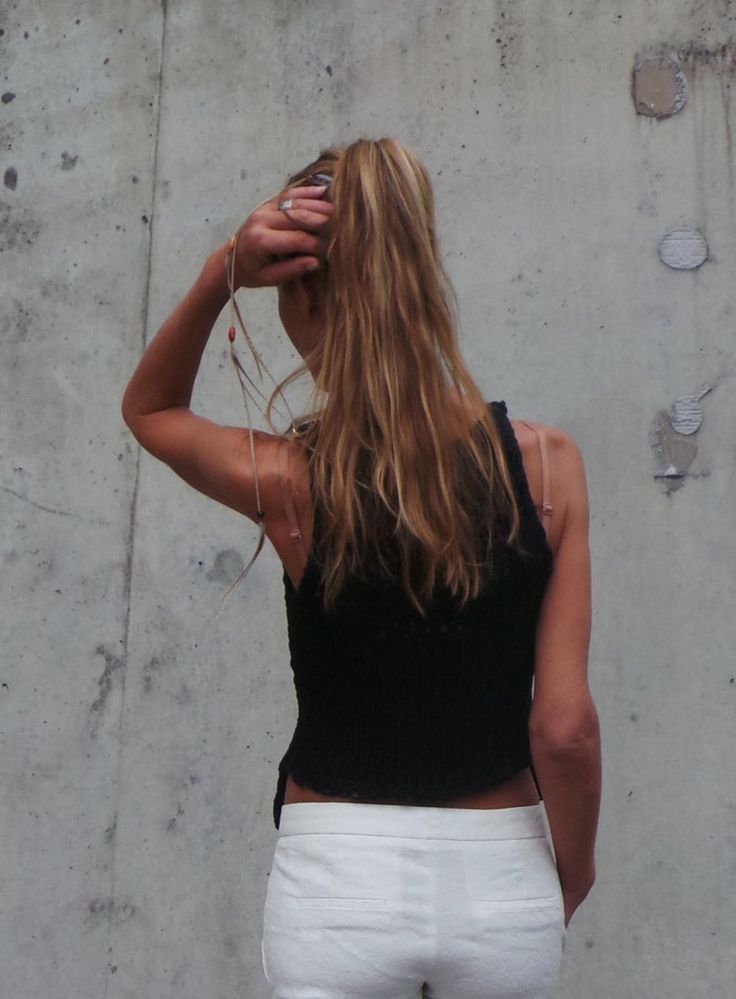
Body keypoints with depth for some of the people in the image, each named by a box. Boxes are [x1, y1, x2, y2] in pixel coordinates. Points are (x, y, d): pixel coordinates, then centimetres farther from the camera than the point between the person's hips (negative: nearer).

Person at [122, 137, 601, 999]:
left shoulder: (288, 482, -10)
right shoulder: (547, 464, -8)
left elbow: (148, 408, 12)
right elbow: (565, 727, -9)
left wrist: (219, 277, -4)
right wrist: (573, 873, 9)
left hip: (336, 875, -1)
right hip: (500, 876, 2)